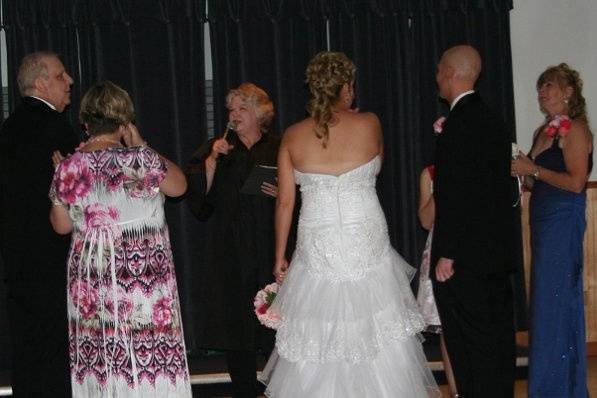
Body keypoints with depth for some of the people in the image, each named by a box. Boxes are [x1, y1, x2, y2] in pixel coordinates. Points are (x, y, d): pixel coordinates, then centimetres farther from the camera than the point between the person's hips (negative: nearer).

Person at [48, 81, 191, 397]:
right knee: (148, 354, 5)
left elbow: (61, 225, 9)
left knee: (99, 361, 10)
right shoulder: (140, 159, -13)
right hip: (143, 273, -3)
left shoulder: (69, 168, -3)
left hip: (90, 278, 3)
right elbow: (179, 186, 4)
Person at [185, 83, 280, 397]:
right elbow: (197, 193, 1)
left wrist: (283, 193, -9)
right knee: (234, 322, 2)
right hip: (229, 251, 2)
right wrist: (212, 159, -8)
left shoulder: (280, 149, 8)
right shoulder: (215, 149, 12)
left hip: (271, 249, -1)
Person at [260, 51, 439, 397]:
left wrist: (280, 256, 11)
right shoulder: (369, 124, -3)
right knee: (379, 333, 7)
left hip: (317, 248, 1)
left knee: (316, 342, 8)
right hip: (367, 246, -1)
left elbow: (285, 203, 2)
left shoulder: (293, 136, 0)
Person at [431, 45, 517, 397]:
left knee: (470, 343, -4)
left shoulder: (459, 122, -16)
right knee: (498, 336, 15)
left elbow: (453, 195, -20)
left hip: (466, 252, -9)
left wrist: (446, 254, -17)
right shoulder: (492, 119, 12)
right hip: (499, 248, 9)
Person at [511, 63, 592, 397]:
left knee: (557, 298, -2)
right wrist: (520, 168, 3)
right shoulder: (545, 131, 14)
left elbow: (575, 181, -19)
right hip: (543, 218, 9)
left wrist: (533, 169, -15)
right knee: (544, 297, 11)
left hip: (563, 219, -9)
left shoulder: (575, 129, -11)